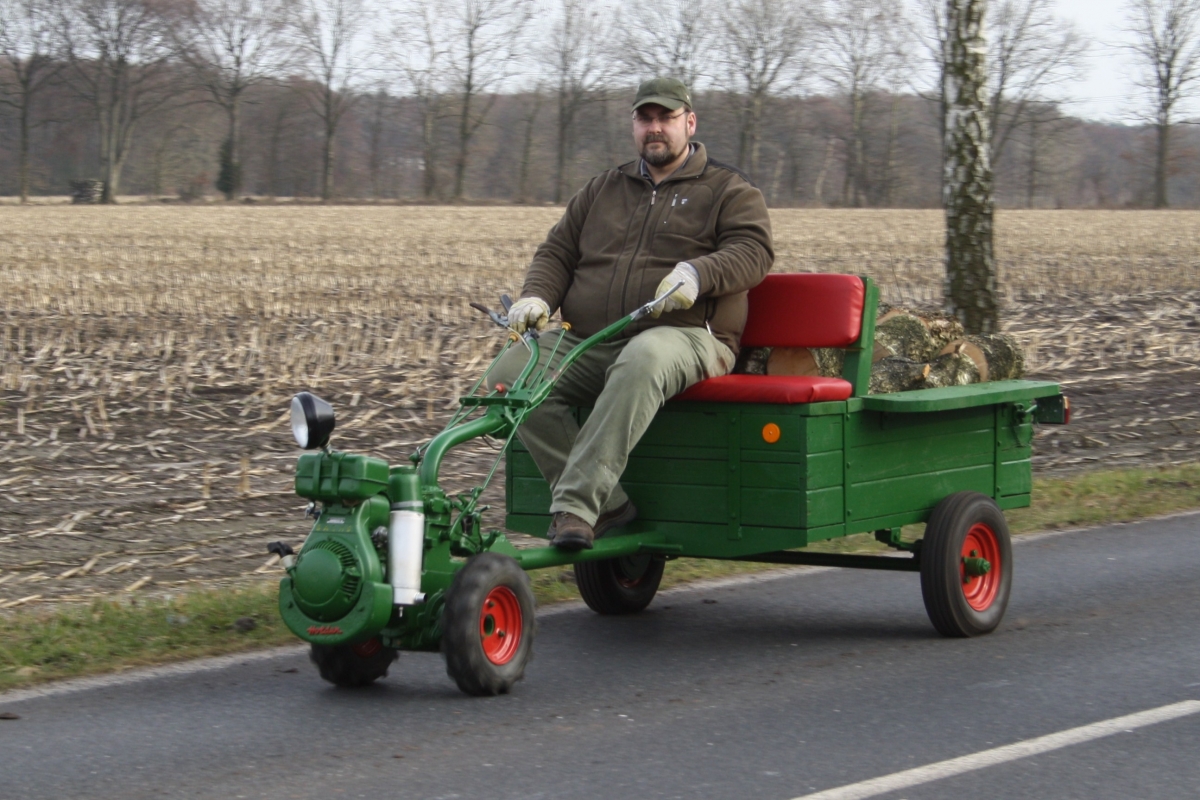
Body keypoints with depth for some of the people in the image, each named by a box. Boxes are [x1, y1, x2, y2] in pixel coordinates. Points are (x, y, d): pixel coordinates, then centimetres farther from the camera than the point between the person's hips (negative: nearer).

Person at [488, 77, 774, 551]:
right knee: (509, 374, -22)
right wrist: (537, 297, 2)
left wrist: (697, 272, -25)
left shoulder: (730, 192, 13)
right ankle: (608, 507, -25)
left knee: (640, 363, -42)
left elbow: (753, 252, -4)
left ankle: (575, 505, -45)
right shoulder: (603, 190, 27)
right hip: (585, 342, 5)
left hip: (681, 335, -5)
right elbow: (557, 252, 25)